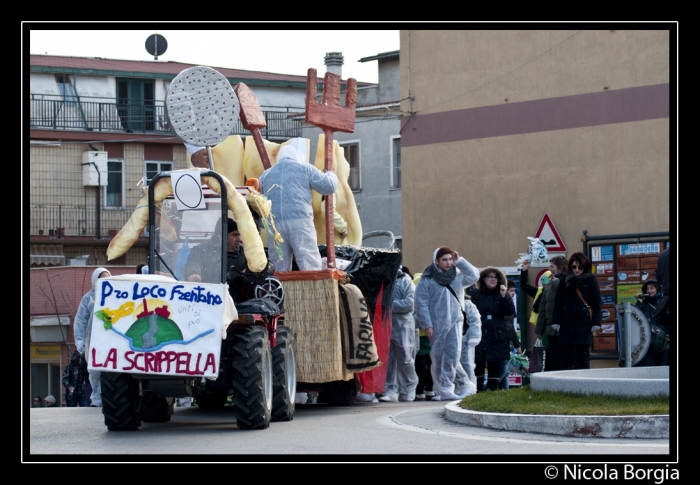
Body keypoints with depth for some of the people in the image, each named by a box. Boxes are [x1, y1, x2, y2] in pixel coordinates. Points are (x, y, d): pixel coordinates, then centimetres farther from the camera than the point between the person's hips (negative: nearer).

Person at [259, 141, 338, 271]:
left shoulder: (265, 175, 24)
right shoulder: (304, 168, 13)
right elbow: (328, 186, 11)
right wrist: (330, 174, 32)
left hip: (274, 224, 3)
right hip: (300, 220, -3)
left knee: (280, 269, 5)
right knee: (310, 266, -8)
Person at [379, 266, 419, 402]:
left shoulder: (405, 281, -1)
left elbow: (410, 303, -11)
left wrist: (391, 305, -13)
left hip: (403, 326, -4)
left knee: (405, 359, 1)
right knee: (389, 360, 0)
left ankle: (408, 391, 13)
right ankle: (391, 390, 1)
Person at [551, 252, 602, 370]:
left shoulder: (591, 280, 2)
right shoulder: (565, 280, 10)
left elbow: (596, 303, -1)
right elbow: (558, 302, 10)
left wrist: (596, 323, -8)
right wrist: (556, 322, 3)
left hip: (584, 322, -3)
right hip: (567, 322, 3)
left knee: (583, 355, -1)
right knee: (566, 354, 2)